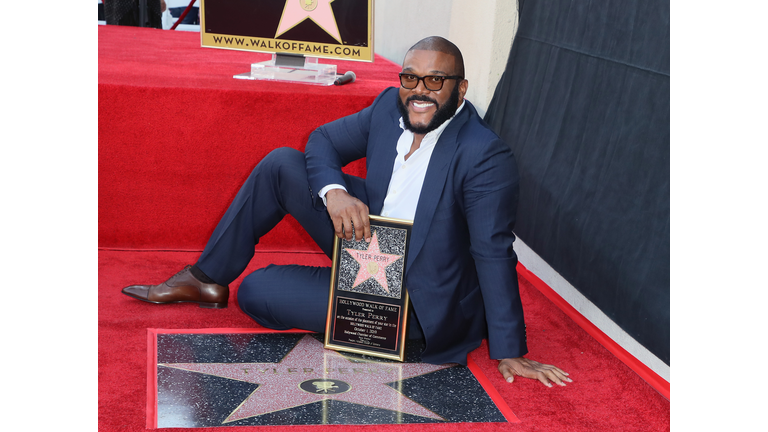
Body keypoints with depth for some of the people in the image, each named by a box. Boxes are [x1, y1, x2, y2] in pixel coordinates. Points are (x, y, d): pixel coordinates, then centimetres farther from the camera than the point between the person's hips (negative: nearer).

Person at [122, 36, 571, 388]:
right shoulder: (391, 106, -6)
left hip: (412, 300, -6)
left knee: (255, 292, -9)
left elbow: (494, 254, -25)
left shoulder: (487, 157, -26)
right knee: (281, 164, -4)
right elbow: (323, 140, 2)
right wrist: (333, 190, -20)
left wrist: (510, 353, -22)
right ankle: (207, 278, 9)